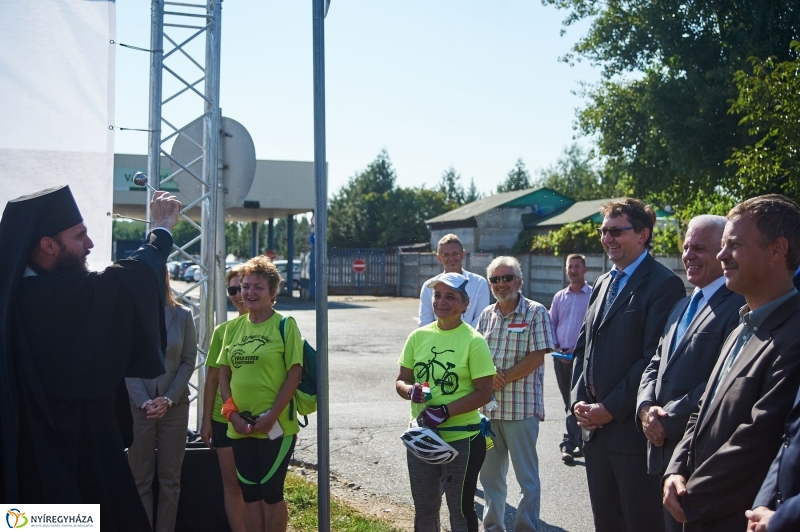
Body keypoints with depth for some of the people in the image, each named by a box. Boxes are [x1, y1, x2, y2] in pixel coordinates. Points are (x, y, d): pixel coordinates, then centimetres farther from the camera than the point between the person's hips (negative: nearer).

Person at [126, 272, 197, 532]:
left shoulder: (183, 316, 3)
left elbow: (188, 361, 1)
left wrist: (168, 399, -9)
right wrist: (145, 401, -13)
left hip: (175, 405, 1)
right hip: (139, 405, -1)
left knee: (170, 478, 7)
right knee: (140, 477, 4)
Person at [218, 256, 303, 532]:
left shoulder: (284, 325, -7)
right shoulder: (234, 326, 7)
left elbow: (294, 375, -10)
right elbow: (223, 373, 10)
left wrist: (271, 417, -15)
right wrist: (232, 413, -3)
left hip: (275, 426, -5)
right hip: (240, 426, 5)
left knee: (271, 492, 4)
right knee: (249, 493, 13)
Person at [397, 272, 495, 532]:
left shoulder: (473, 341, -11)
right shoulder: (418, 336, 1)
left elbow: (483, 393, -13)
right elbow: (401, 381, 8)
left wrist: (445, 411, -23)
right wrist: (410, 391, -16)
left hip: (462, 440, -4)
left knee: (461, 509, 10)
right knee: (424, 509, 18)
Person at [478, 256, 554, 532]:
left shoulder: (536, 312, -6)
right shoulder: (486, 315, 10)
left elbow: (536, 358, -12)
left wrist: (502, 379, -14)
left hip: (522, 408, -5)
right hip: (488, 407, 6)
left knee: (527, 476, 4)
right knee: (489, 473, 15)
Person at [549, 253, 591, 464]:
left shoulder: (593, 295, -3)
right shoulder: (559, 297, 14)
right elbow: (551, 324, 16)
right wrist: (556, 348, 1)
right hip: (561, 356, 5)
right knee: (569, 401, 11)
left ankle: (570, 444, -1)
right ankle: (576, 442, 21)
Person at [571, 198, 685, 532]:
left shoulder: (664, 284, -11)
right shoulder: (602, 284, 16)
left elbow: (655, 357, -18)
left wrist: (611, 409, -16)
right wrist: (579, 400, 4)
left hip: (633, 428, -7)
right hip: (594, 426, 8)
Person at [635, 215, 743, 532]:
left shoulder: (738, 306, -15)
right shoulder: (682, 306, 17)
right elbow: (656, 365, 16)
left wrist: (668, 420, -17)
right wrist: (646, 407, -3)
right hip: (665, 449, 9)